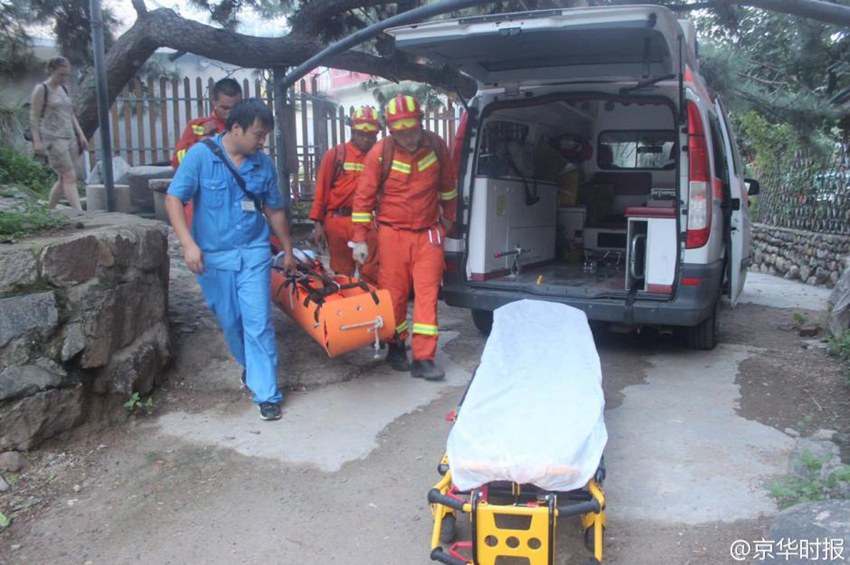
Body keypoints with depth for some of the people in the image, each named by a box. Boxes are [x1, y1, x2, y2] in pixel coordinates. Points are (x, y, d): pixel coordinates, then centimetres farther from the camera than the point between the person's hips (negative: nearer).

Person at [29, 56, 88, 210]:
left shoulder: (64, 89, 16)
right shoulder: (41, 89, -3)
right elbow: (34, 117, -6)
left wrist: (81, 135, 14)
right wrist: (37, 141, -12)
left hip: (70, 138, 7)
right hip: (53, 138, -7)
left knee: (64, 179, 9)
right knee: (70, 177, -15)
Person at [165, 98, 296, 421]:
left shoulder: (264, 164, 2)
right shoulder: (201, 155, -7)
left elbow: (274, 210, 13)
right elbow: (174, 199, -9)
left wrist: (288, 250, 19)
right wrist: (188, 243, -20)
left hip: (254, 254, 1)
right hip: (213, 257, 0)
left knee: (258, 323, -5)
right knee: (230, 323, 13)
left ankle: (266, 393, 3)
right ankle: (251, 366, 41)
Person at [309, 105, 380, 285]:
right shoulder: (336, 154, 2)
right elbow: (322, 189, 2)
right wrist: (318, 222, -1)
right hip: (338, 221, 0)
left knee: (371, 274, -1)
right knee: (342, 274, 10)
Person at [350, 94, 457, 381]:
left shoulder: (436, 145, -3)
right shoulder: (381, 152, -11)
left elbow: (447, 185, 13)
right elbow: (364, 196, -6)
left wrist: (448, 217, 22)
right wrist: (360, 239, -8)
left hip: (428, 234, 2)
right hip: (393, 233, -2)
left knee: (427, 294, -2)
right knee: (394, 294, 7)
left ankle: (423, 359, 3)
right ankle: (396, 348, 27)